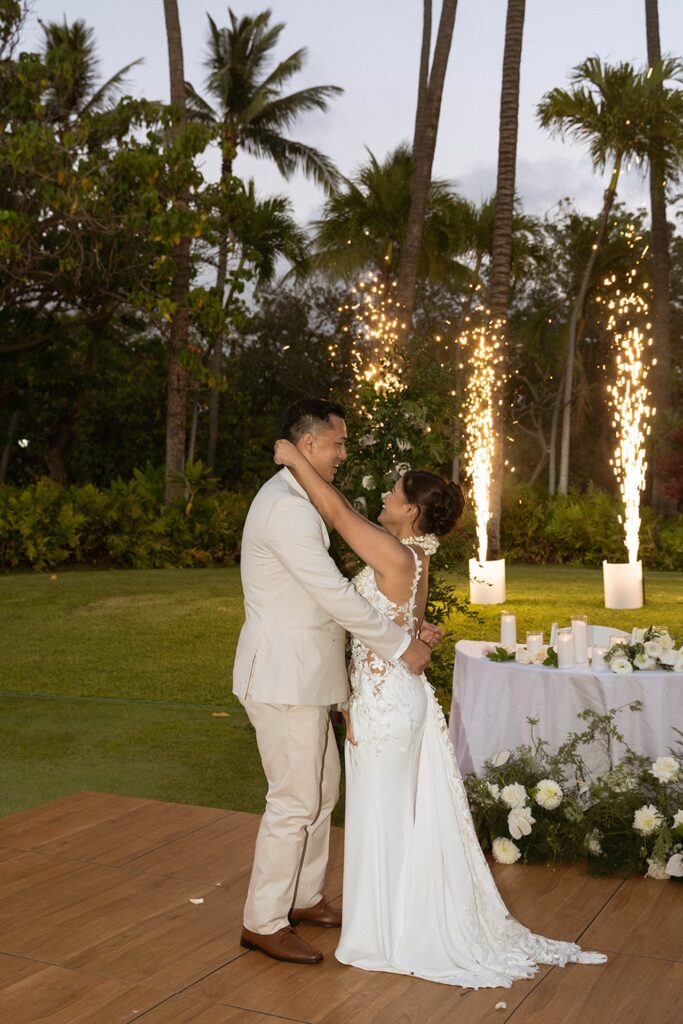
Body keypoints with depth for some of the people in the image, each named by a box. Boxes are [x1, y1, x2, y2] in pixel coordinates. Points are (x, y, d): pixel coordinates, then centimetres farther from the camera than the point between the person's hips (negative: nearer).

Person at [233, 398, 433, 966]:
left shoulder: (294, 499, 15)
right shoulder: (288, 508, -21)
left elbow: (328, 589, 18)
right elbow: (335, 594, -23)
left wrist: (405, 632, 12)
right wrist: (401, 646, -14)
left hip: (301, 674, 11)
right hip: (284, 677, -11)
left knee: (322, 787, 19)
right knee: (295, 801, -1)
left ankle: (304, 898, 33)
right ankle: (263, 922, 13)